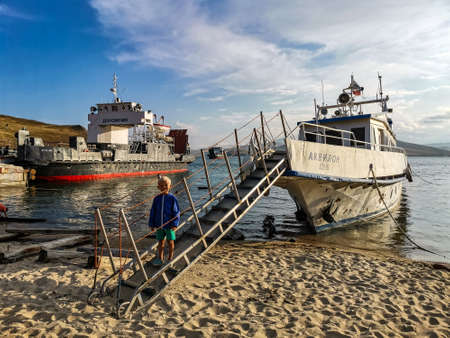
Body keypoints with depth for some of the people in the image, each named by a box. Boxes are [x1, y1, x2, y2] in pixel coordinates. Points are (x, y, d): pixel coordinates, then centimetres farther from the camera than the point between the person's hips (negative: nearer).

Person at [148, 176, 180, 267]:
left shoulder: (172, 198, -9)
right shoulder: (157, 199, 0)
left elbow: (176, 212, -7)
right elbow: (153, 212, 7)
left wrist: (175, 224, -13)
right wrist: (152, 224, 6)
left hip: (169, 225, -3)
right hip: (159, 225, 3)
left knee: (170, 242, 8)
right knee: (161, 242, 13)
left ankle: (170, 259, 24)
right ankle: (160, 259, 26)